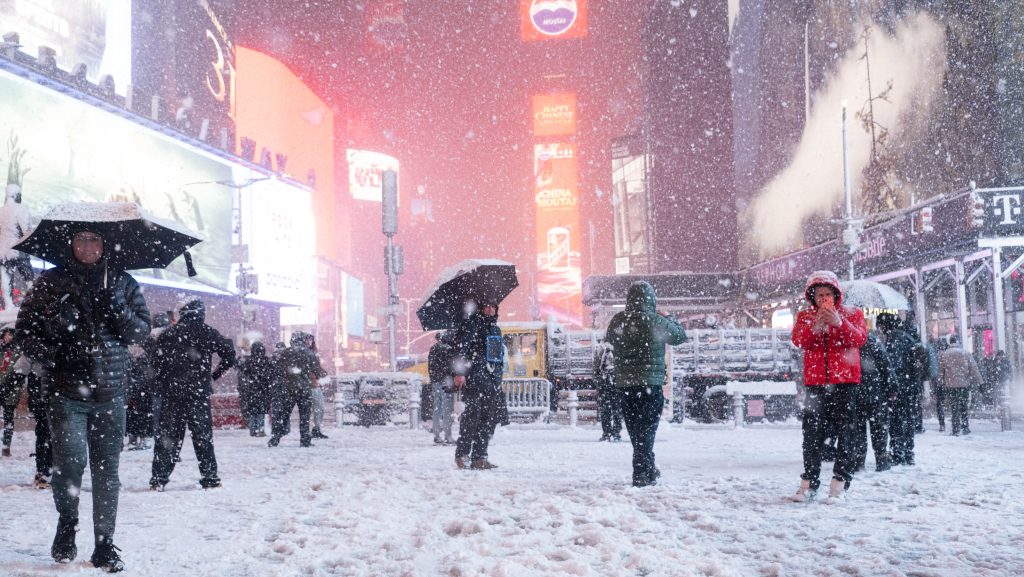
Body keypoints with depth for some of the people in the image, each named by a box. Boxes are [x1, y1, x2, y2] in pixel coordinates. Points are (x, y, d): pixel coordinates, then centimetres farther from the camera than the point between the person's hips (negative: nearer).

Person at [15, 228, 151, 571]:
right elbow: (24, 330, 6)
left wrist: (117, 309, -13)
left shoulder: (122, 283, 10)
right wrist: (52, 355, -11)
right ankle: (67, 523, 16)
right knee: (70, 461, -12)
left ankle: (104, 543, 12)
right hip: (65, 390, -1)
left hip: (109, 392, 2)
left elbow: (142, 332, 6)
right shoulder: (52, 282, 6)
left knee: (106, 467, 2)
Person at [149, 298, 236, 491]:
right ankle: (209, 477, 6)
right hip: (199, 391, -2)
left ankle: (159, 478, 3)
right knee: (203, 435, 4)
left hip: (172, 392, 2)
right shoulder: (207, 332, -1)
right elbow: (229, 354, -6)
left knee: (168, 434, 6)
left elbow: (155, 361, 5)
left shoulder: (168, 334, 5)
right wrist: (215, 375, 6)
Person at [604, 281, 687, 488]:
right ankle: (642, 474, -6)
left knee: (636, 430, 15)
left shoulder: (617, 321, 0)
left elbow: (609, 341, 17)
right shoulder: (654, 320, -13)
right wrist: (666, 317, 15)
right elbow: (680, 336, 1)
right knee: (647, 429, 0)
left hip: (624, 383, 5)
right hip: (650, 383, -5)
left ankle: (649, 470, 28)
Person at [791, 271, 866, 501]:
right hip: (815, 382, 1)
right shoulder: (805, 316, 11)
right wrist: (816, 325, -24)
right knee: (812, 433, 1)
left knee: (844, 431, -1)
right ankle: (809, 482, 5)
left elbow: (860, 339, -11)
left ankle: (840, 482, 2)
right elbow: (799, 340, -7)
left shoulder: (852, 314, 7)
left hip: (845, 381, -1)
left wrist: (839, 322, -26)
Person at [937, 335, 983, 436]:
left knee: (954, 408, 3)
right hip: (964, 384, 0)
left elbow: (940, 370, 2)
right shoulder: (966, 354, -1)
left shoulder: (943, 354, -1)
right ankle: (965, 428, 16)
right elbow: (974, 369, 1)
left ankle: (956, 430, -1)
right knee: (965, 407, 13)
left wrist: (941, 382, 11)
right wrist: (978, 382, 6)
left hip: (950, 385, 0)